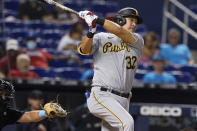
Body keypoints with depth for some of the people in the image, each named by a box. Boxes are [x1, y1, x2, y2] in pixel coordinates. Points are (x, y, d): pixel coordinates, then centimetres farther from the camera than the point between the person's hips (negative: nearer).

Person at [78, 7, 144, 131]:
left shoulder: (138, 40, 12)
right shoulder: (101, 38, 9)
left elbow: (120, 32, -7)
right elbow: (84, 50, -8)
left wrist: (98, 20, -11)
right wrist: (91, 30, -23)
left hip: (123, 101, 5)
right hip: (101, 96, -4)